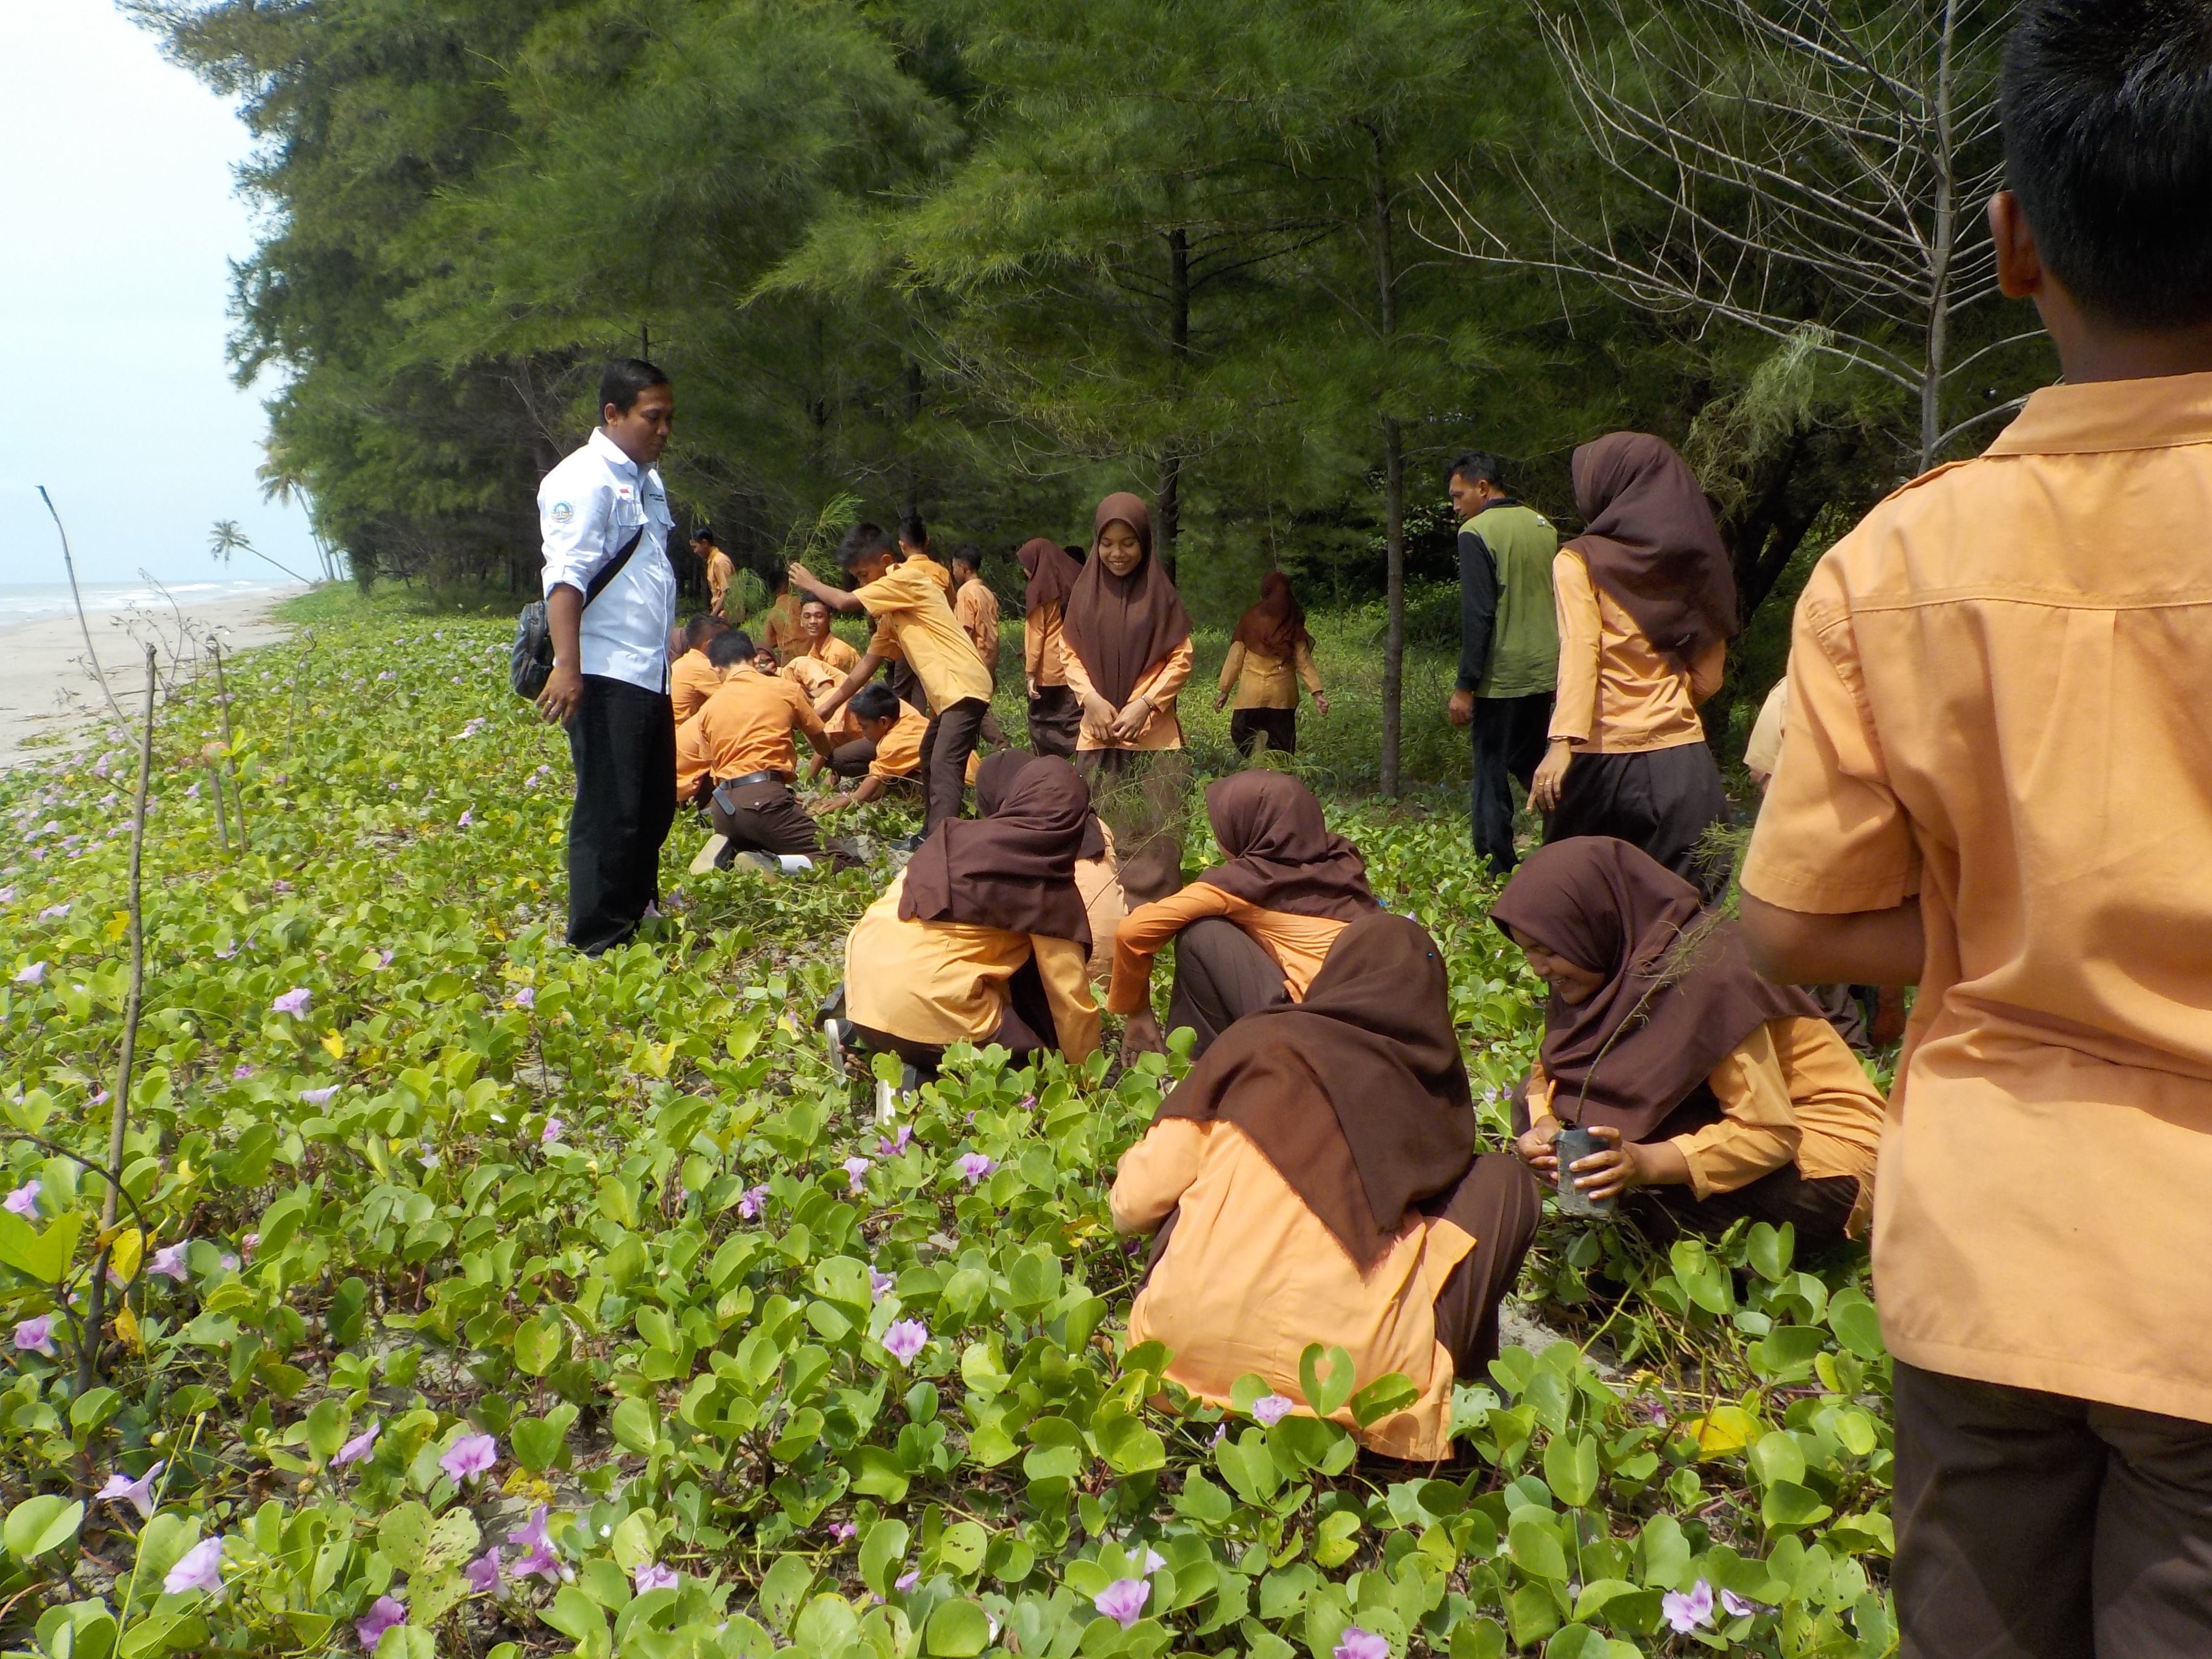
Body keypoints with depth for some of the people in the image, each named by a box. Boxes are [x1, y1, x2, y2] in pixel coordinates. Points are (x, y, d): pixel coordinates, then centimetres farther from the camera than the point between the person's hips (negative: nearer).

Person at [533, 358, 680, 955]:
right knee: (609, 811, -6)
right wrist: (566, 667, -30)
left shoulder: (648, 480, 17)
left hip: (649, 673, 9)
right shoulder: (584, 479, -12)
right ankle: (599, 942, 3)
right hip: (605, 676, -9)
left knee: (655, 805, 17)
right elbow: (565, 577, -21)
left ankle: (638, 912, 32)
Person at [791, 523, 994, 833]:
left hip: (964, 686, -11)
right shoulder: (891, 612, 18)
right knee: (929, 759, 22)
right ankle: (932, 835, 32)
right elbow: (869, 661, 21)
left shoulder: (907, 579, -12)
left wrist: (811, 584, 3)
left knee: (944, 765, -19)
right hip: (947, 691, 11)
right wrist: (829, 705, 18)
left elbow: (845, 602, -17)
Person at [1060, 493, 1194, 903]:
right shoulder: (1084, 591, 4)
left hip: (1154, 735, -2)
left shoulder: (1160, 593, -3)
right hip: (1097, 732, 2)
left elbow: (1181, 659, -1)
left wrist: (1145, 704, -13)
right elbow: (1068, 653, 7)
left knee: (1153, 834, -4)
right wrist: (1090, 698, -9)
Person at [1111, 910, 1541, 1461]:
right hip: (1358, 1375, -1)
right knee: (1502, 1181, 17)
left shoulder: (1259, 1042, 8)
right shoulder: (1437, 1083, 9)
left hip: (1188, 1354, 2)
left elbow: (1136, 1204, 9)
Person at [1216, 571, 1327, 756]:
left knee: (1240, 734, 15)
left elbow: (1235, 658, -1)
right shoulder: (1294, 624, -2)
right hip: (1283, 694, 1)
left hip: (1252, 692, -1)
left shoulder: (1249, 620, -4)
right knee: (1282, 746, 11)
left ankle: (1255, 741, -13)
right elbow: (1304, 661, -6)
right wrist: (1317, 692, -5)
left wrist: (1225, 691, 7)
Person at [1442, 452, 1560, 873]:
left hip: (1501, 678, -7)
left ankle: (1496, 871, 0)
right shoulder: (1544, 527, 12)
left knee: (1491, 775, 0)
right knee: (1529, 765, 19)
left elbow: (1477, 615, -16)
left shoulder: (1477, 533, -10)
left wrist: (1464, 686, -13)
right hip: (1544, 671, 7)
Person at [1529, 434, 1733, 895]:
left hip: (1604, 755, -4)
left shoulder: (1581, 559, -2)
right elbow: (1708, 677, 14)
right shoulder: (1695, 565, 12)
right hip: (1683, 759, 4)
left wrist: (1563, 742, -25)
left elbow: (1580, 650, -16)